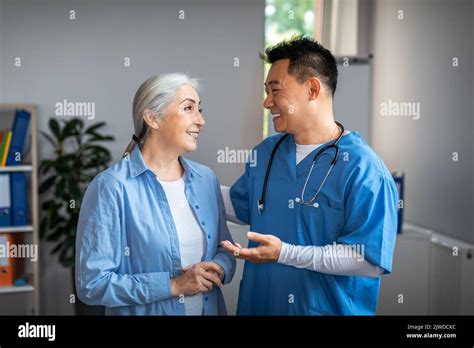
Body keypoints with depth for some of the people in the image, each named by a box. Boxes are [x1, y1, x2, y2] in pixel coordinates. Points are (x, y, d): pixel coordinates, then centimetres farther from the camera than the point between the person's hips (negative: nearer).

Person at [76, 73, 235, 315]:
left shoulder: (206, 179, 0)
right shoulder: (111, 187, -17)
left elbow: (225, 250, 9)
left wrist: (218, 270, -12)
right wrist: (174, 285, -23)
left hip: (210, 308, 5)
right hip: (144, 310, -5)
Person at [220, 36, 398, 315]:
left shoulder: (364, 170, -19)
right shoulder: (265, 152, 3)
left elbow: (370, 261, -23)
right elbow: (240, 204, 19)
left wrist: (285, 254, -27)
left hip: (331, 307, -6)